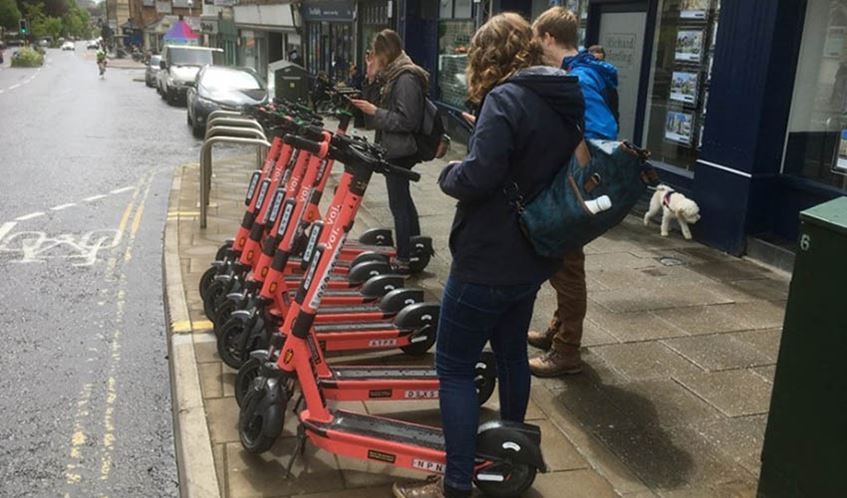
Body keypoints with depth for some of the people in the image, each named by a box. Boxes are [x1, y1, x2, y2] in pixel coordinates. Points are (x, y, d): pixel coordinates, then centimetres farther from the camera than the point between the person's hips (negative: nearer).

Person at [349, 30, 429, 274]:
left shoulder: (406, 79, -17)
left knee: (399, 204, -4)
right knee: (403, 201, 18)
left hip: (400, 151, -10)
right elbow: (378, 105, 10)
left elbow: (406, 120, -22)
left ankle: (404, 261, 4)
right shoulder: (390, 76, 13)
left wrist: (374, 111, -19)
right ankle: (415, 251, 30)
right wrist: (371, 79, 1)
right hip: (394, 150, 10)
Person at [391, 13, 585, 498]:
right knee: (512, 352, 22)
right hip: (532, 258, 9)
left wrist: (448, 173, -6)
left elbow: (477, 177, -27)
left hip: (487, 261, -9)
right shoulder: (567, 102, 9)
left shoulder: (505, 99, -18)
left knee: (454, 366, 1)